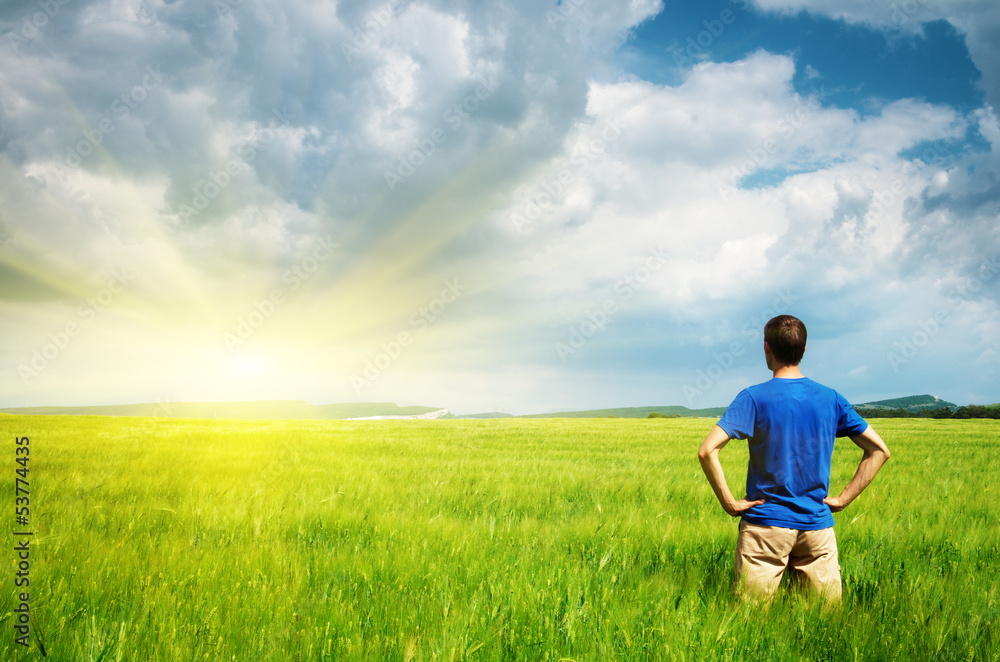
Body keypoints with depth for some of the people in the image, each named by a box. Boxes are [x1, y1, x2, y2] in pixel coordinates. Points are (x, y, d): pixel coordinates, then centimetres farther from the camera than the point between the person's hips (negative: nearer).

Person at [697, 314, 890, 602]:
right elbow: (879, 450, 6)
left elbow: (707, 451, -21)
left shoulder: (754, 398, -9)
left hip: (765, 524, -3)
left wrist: (729, 502, -11)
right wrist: (843, 499, 5)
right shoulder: (830, 398, 4)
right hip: (818, 525, 3)